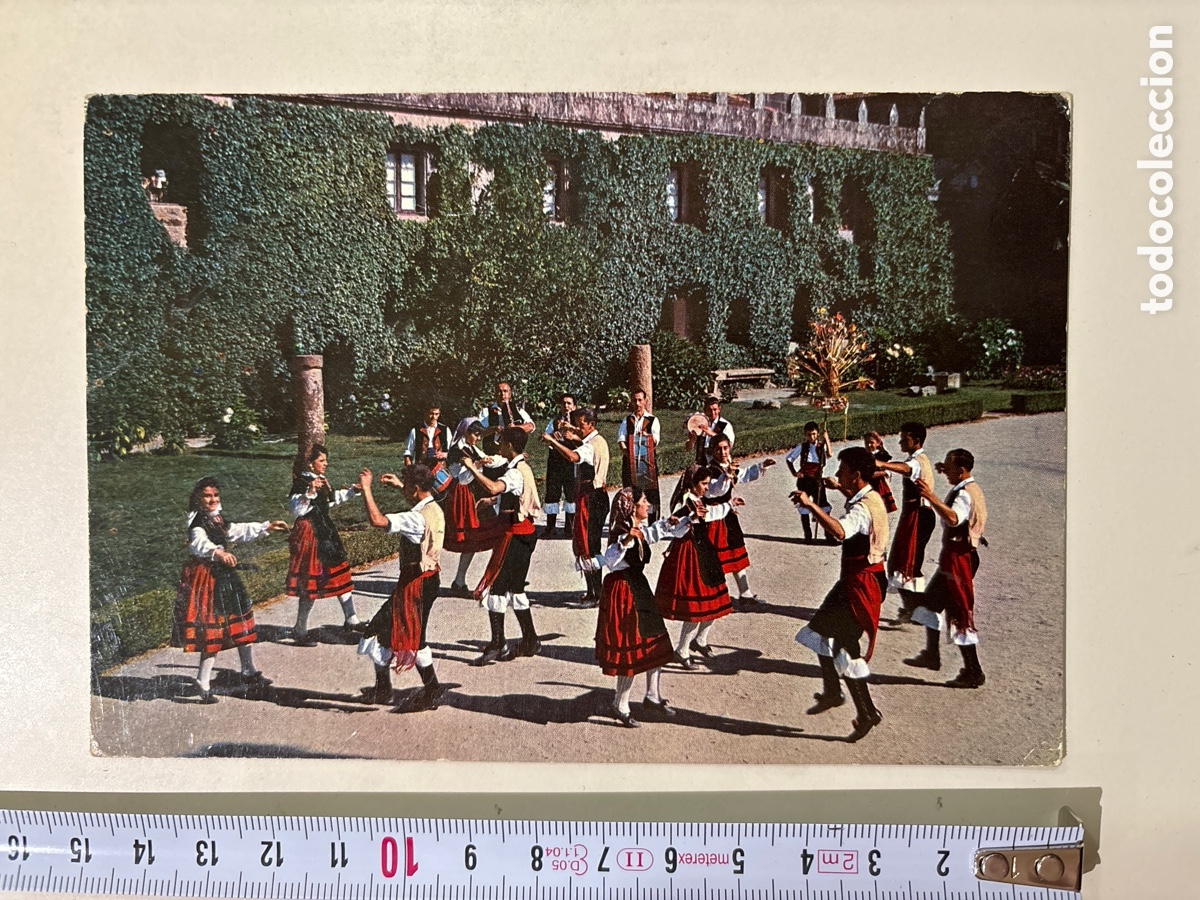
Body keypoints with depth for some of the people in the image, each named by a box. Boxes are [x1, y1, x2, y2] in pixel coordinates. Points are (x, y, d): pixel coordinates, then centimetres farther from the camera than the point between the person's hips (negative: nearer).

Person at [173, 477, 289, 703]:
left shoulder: (217, 518, 11)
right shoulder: (198, 522, -17)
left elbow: (237, 531, 27)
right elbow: (200, 542, -38)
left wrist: (266, 527, 30)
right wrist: (218, 553, -57)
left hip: (223, 575, 10)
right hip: (206, 577, -10)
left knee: (241, 626, 17)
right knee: (212, 633, -7)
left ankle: (250, 674, 30)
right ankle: (203, 686, 2)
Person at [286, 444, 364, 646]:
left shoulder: (322, 480, 9)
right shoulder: (301, 483, -16)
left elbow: (332, 500, 27)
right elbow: (296, 509, -28)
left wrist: (353, 491, 24)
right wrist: (310, 492, -38)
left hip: (325, 531, 9)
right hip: (309, 533, -9)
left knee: (340, 574, 13)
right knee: (310, 583, -3)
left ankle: (351, 620, 25)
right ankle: (300, 631, 9)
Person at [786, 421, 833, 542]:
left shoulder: (822, 446, 1)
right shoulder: (802, 447, 2)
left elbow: (830, 454, -20)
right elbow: (789, 459, 10)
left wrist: (826, 439, -20)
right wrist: (794, 472, 0)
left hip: (818, 480, -1)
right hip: (804, 480, 1)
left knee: (824, 507, -3)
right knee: (804, 508, 5)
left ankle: (828, 535, 4)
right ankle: (807, 535, 15)